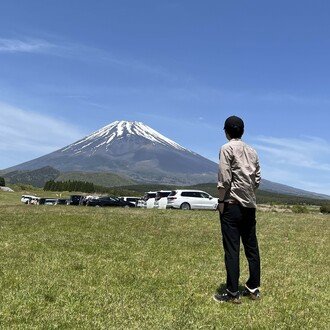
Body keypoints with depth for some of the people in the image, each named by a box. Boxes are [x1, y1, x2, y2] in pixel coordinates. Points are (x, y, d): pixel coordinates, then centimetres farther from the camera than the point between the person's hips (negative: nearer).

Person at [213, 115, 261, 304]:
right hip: (250, 206, 7)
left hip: (232, 204, -6)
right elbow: (257, 179, 11)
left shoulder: (227, 149, -5)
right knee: (252, 247, 11)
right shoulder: (252, 151, 14)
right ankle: (254, 288, 19)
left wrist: (221, 200, -6)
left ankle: (233, 293, 0)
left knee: (232, 249, -4)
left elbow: (224, 179, -13)